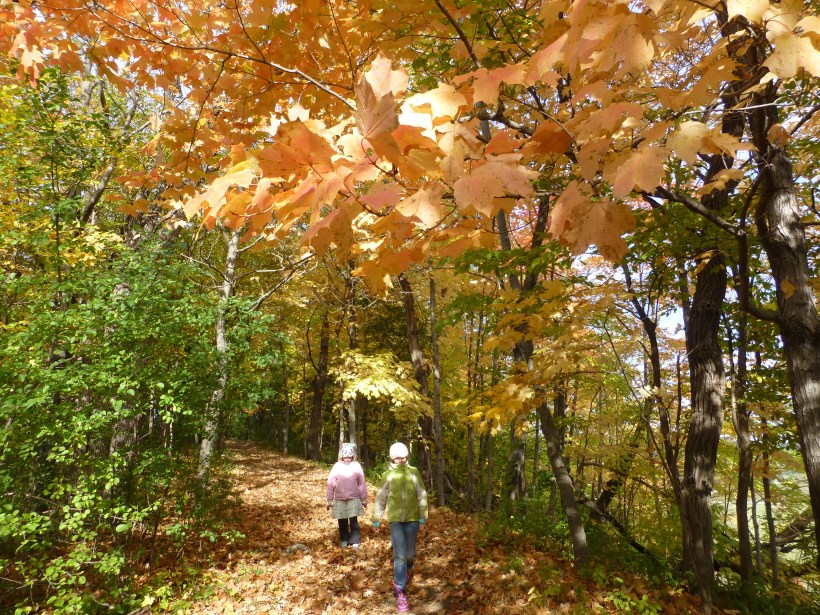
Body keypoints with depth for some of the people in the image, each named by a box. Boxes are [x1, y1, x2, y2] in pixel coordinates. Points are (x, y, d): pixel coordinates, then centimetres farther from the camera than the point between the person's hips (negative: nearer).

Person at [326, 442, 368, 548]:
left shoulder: (356, 466, -4)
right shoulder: (337, 466, -3)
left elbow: (362, 484, 2)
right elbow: (330, 484, 1)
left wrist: (364, 499, 6)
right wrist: (329, 500, 3)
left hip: (354, 499, -1)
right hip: (340, 500, 2)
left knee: (353, 520, -5)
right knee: (342, 521, 11)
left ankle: (355, 541, 8)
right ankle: (344, 540, 30)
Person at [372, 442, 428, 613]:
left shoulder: (414, 472, -3)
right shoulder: (388, 475, -3)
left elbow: (422, 495, 1)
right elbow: (381, 498, 5)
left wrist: (423, 516, -2)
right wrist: (376, 519, 8)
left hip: (412, 519, 1)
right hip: (395, 520, -1)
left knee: (410, 553, 13)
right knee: (399, 555, -3)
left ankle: (406, 572, 46)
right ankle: (400, 592, 7)